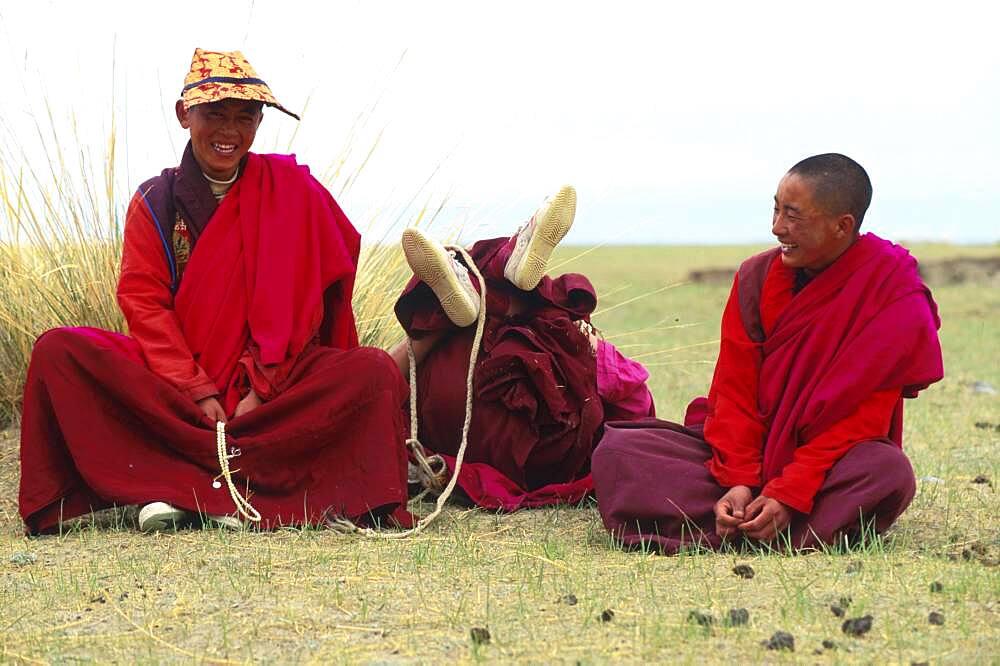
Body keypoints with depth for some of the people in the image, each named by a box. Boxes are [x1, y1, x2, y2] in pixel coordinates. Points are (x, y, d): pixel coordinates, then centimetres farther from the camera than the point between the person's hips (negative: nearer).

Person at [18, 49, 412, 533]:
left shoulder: (290, 189, 3)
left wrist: (262, 389, -15)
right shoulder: (155, 202, 5)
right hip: (175, 380, 1)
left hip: (277, 380, 0)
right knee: (58, 352, -22)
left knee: (373, 371, -28)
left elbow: (297, 300, -4)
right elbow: (144, 302, -3)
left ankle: (184, 486, -34)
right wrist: (197, 392, -16)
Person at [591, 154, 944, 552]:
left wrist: (789, 493, -25)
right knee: (616, 451, -18)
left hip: (834, 462, -3)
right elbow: (735, 390, -1)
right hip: (750, 452, 4)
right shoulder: (756, 277, 1)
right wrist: (738, 481, -18)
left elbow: (863, 417, -16)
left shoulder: (894, 294, -11)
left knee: (889, 472, -39)